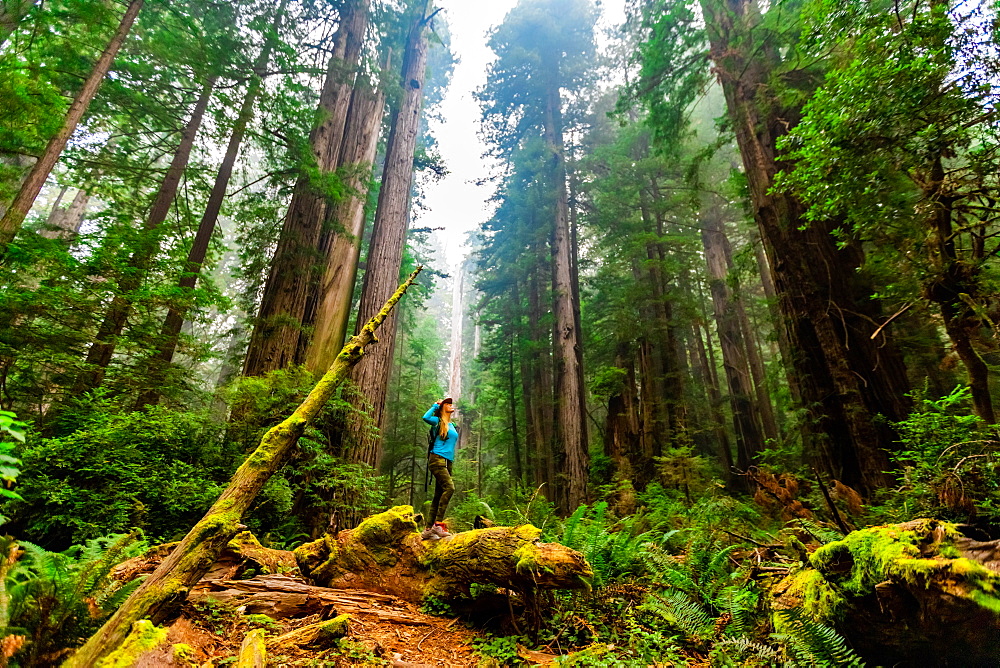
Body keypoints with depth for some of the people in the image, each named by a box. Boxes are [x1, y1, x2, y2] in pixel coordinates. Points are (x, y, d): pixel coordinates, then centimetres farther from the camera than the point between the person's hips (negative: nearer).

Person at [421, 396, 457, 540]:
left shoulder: (452, 425, 21)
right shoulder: (439, 422, 0)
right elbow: (426, 417, -21)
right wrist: (435, 405, -7)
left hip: (447, 462, 8)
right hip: (437, 459, -8)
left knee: (438, 496, 4)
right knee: (449, 487, -24)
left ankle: (428, 530, 7)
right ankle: (438, 524, -23)